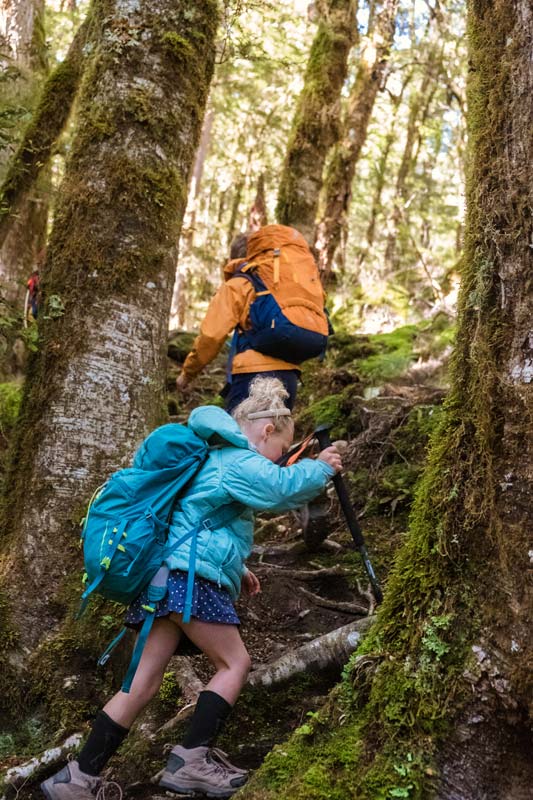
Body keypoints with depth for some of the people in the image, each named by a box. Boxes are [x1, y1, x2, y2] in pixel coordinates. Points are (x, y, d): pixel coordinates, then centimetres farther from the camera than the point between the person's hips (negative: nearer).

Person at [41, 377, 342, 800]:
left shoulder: (217, 459, 28)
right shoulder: (237, 461, -4)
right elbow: (282, 487, -21)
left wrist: (236, 568, 31)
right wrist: (320, 467, -4)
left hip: (166, 575, 9)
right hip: (190, 577, -9)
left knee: (145, 679, 7)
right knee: (234, 663, 2)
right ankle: (191, 760, -2)